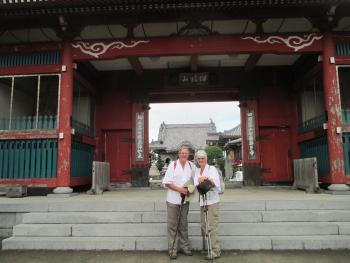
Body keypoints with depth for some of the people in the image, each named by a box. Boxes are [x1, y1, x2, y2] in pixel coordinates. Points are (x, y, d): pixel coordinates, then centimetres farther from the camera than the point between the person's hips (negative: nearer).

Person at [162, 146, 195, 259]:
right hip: (173, 199, -4)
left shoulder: (191, 165, 3)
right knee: (173, 225, 3)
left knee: (183, 224, 15)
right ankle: (172, 249, 13)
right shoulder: (173, 165, -8)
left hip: (185, 199, 4)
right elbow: (167, 182, -11)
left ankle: (184, 246, 26)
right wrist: (179, 189, -19)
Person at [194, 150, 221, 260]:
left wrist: (207, 179, -28)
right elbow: (196, 185, 4)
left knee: (212, 226, -6)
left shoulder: (212, 169, -4)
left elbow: (216, 184, -12)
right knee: (203, 226, 13)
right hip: (202, 201, 7)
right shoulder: (197, 171, 14)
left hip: (212, 201, -7)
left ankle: (215, 251, 2)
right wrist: (199, 182, -17)